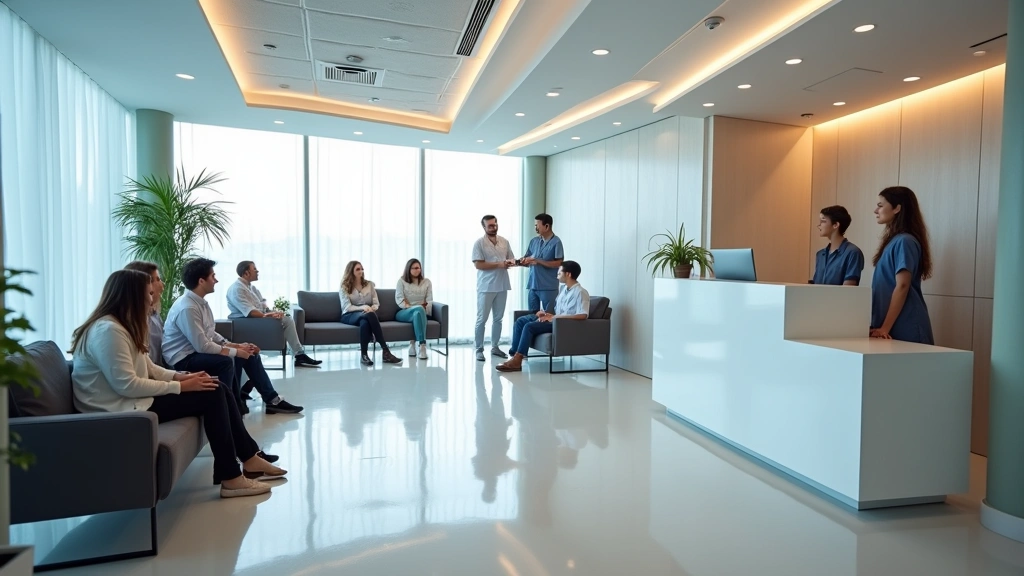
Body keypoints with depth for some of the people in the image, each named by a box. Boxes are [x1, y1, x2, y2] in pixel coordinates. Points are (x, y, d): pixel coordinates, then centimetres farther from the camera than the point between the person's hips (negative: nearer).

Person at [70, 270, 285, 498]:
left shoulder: (124, 326, 13)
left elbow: (150, 369, 14)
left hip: (136, 400, 10)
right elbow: (127, 386, -25)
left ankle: (250, 460, 8)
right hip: (124, 410, -10)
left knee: (217, 389, 1)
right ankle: (231, 479, -9)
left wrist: (181, 376, -3)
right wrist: (180, 386, -19)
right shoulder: (108, 330, -20)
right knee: (211, 396, -14)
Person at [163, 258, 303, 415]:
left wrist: (236, 345, 1)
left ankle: (272, 400, 8)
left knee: (250, 354, 6)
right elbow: (202, 346, -26)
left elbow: (211, 334, 13)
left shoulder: (201, 302, 5)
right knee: (225, 361, -33)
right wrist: (234, 351, -18)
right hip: (184, 359, -10)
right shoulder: (187, 308, -24)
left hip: (198, 351, 10)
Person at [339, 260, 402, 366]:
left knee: (364, 322, -40)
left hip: (367, 315, 3)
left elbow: (376, 303, 10)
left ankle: (364, 354, -46)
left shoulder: (369, 284, 17)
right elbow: (346, 307, -5)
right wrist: (362, 307, -23)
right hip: (350, 316, -2)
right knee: (369, 315, -38)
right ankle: (385, 351, -47)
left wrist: (372, 308, -16)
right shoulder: (344, 287, 8)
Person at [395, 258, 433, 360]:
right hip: (404, 312, -2)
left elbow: (429, 300, 5)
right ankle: (422, 345, -48)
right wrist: (411, 307, -18)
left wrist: (425, 309, -15)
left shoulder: (426, 282, 14)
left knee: (418, 313, -39)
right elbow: (399, 299, -4)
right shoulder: (402, 281, 8)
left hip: (421, 312, 2)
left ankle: (413, 343, -40)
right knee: (419, 309, -38)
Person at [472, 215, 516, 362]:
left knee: (498, 318, 12)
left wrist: (511, 262, -10)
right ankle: (479, 349, 6)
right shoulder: (479, 243, -7)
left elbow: (511, 259, 16)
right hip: (486, 287, -5)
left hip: (502, 286, 6)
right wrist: (499, 264, -19)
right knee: (482, 319, -1)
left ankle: (495, 347, 22)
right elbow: (478, 264, -14)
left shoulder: (504, 242, 10)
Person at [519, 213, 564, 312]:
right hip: (532, 285, 6)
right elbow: (526, 259, 14)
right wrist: (517, 261, -9)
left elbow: (558, 263, -14)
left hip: (548, 287, -6)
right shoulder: (534, 241, 10)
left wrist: (538, 261, -18)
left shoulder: (556, 242, -9)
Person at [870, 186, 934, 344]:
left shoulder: (904, 241, -11)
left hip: (905, 329, -8)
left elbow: (902, 286, -18)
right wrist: (881, 325, 12)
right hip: (895, 326, 8)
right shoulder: (892, 240, 14)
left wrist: (885, 328, -20)